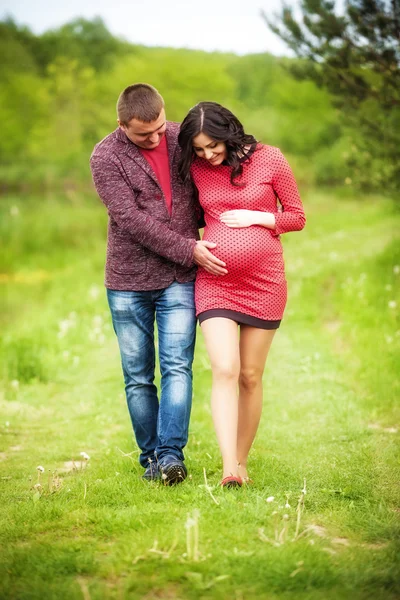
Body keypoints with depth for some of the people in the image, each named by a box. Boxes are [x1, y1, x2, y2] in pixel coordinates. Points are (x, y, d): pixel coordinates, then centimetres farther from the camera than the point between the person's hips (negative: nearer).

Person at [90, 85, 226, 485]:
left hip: (179, 279, 1)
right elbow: (132, 219, -16)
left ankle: (171, 455, -13)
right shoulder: (106, 157, -8)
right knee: (138, 377, 5)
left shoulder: (182, 139, 2)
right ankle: (150, 456, 15)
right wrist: (189, 251, -17)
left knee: (177, 368, -11)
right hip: (128, 281, -1)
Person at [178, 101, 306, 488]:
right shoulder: (196, 167, 2)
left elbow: (297, 217, 2)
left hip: (264, 282, -1)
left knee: (250, 376, 6)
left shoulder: (270, 159, -4)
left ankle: (241, 462, 18)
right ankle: (228, 469, -19)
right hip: (214, 283, 1)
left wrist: (256, 217, -11)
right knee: (224, 370, -14)